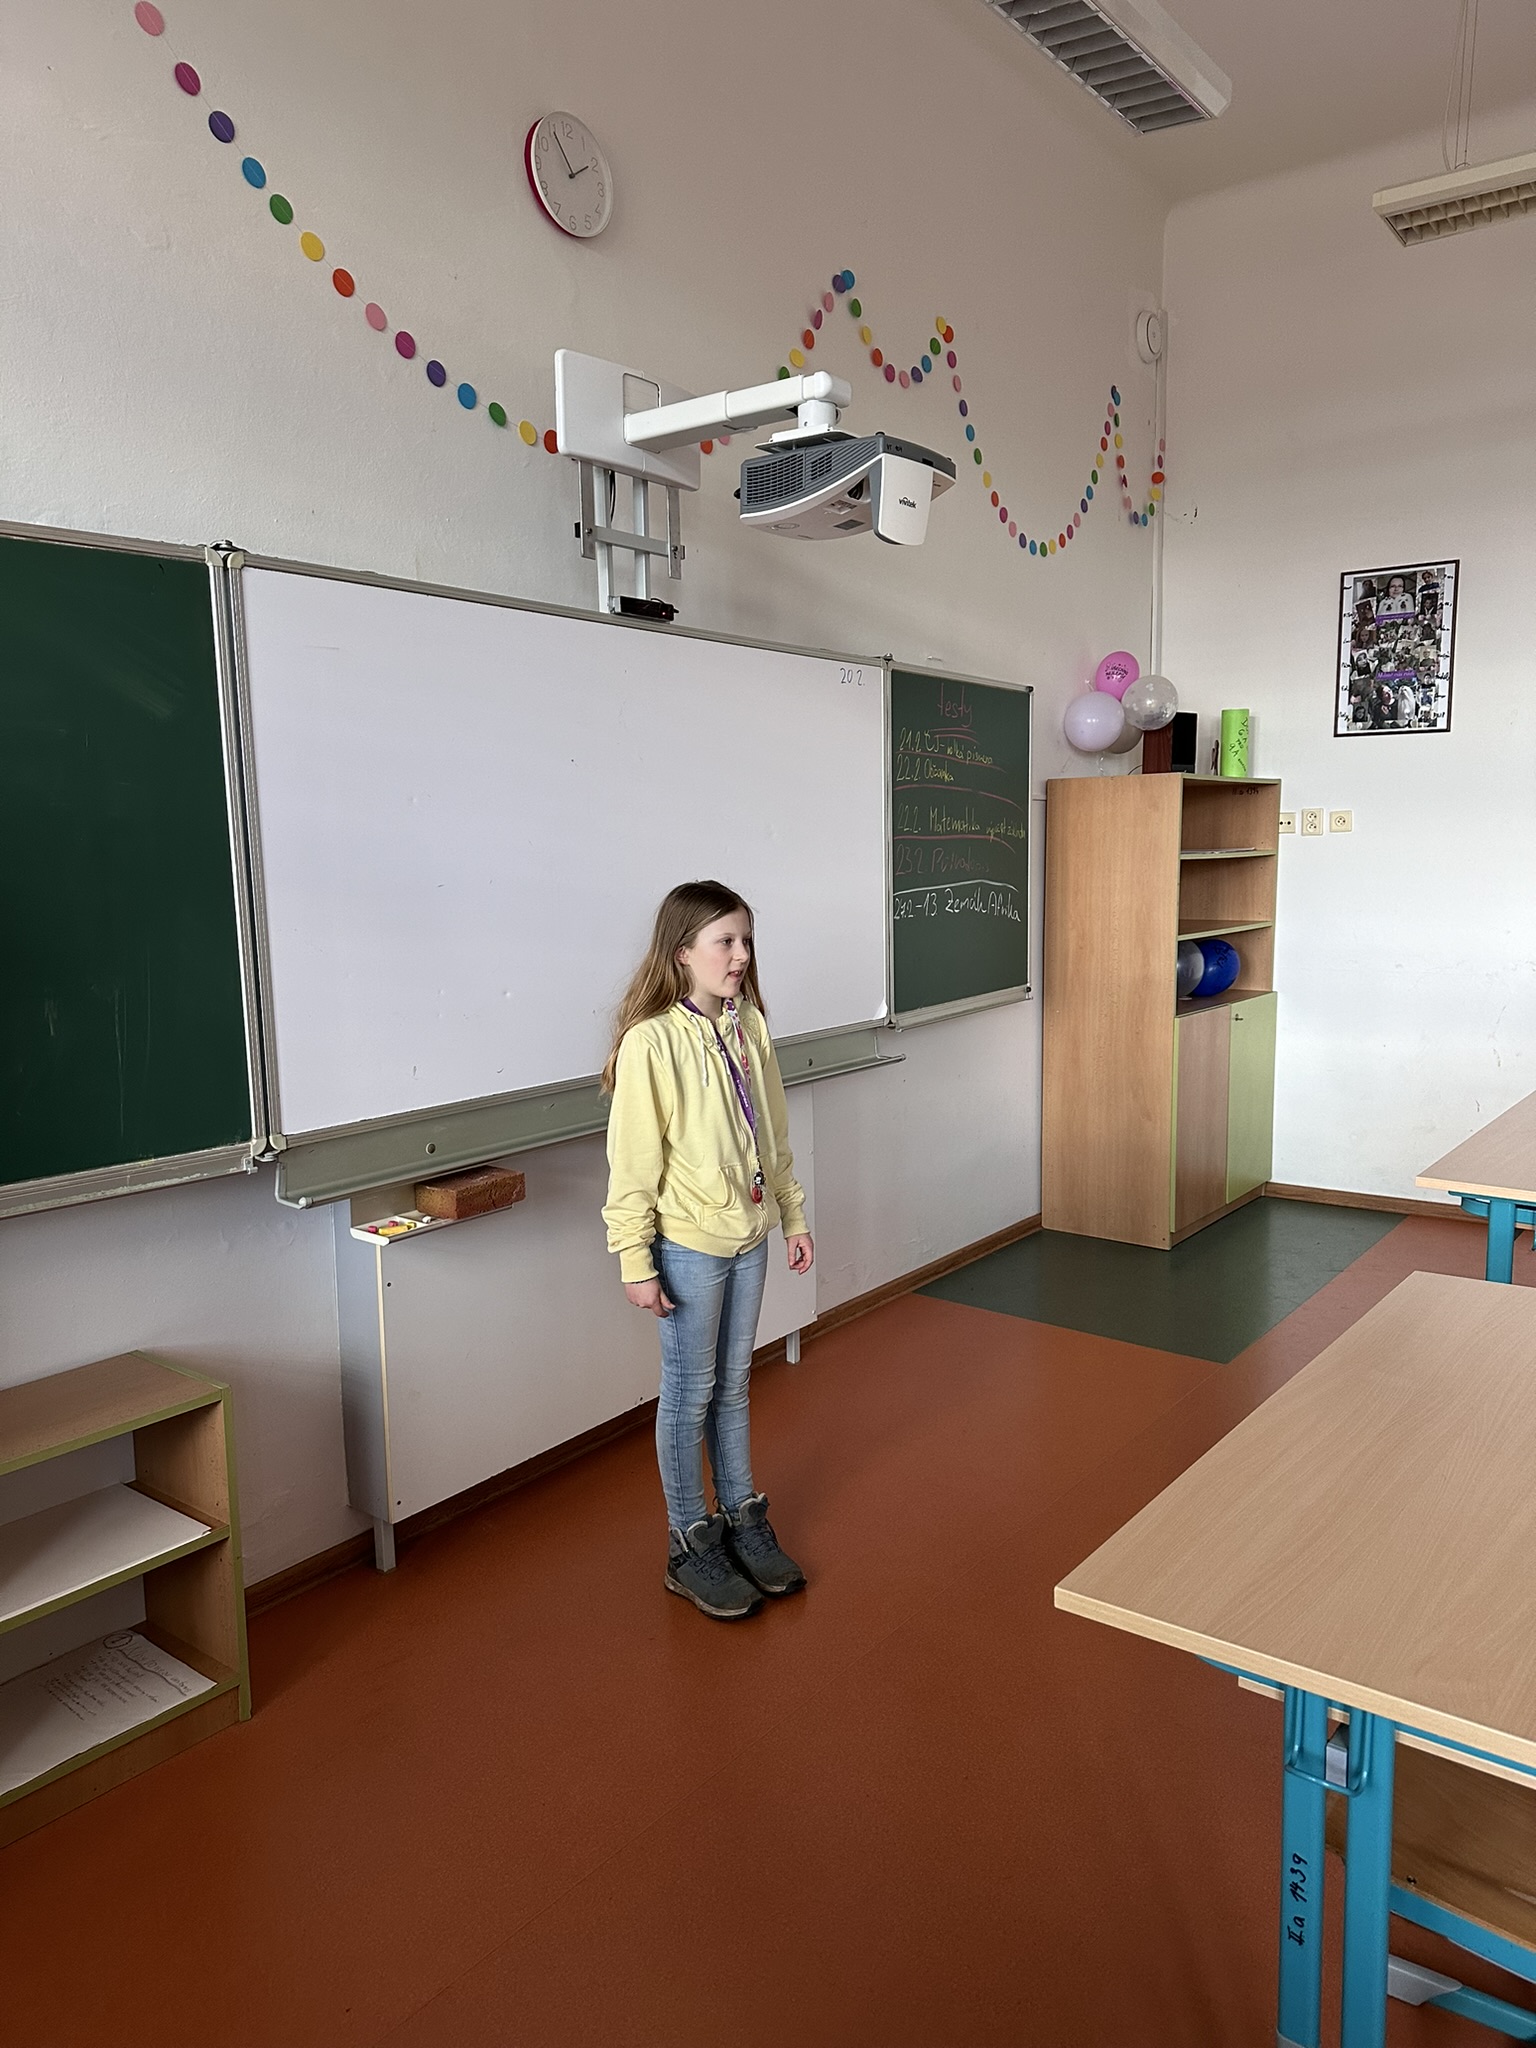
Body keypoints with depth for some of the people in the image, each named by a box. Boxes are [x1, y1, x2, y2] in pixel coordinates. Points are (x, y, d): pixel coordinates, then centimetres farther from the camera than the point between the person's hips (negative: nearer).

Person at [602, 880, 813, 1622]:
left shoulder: (748, 1024, 1)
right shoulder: (651, 1041, -19)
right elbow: (634, 1161, -16)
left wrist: (792, 1213, 12)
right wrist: (636, 1262, -15)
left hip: (748, 1236, 6)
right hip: (688, 1246, -6)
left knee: (733, 1384, 19)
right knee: (690, 1393, 9)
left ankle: (742, 1519, 35)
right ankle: (690, 1545, 25)